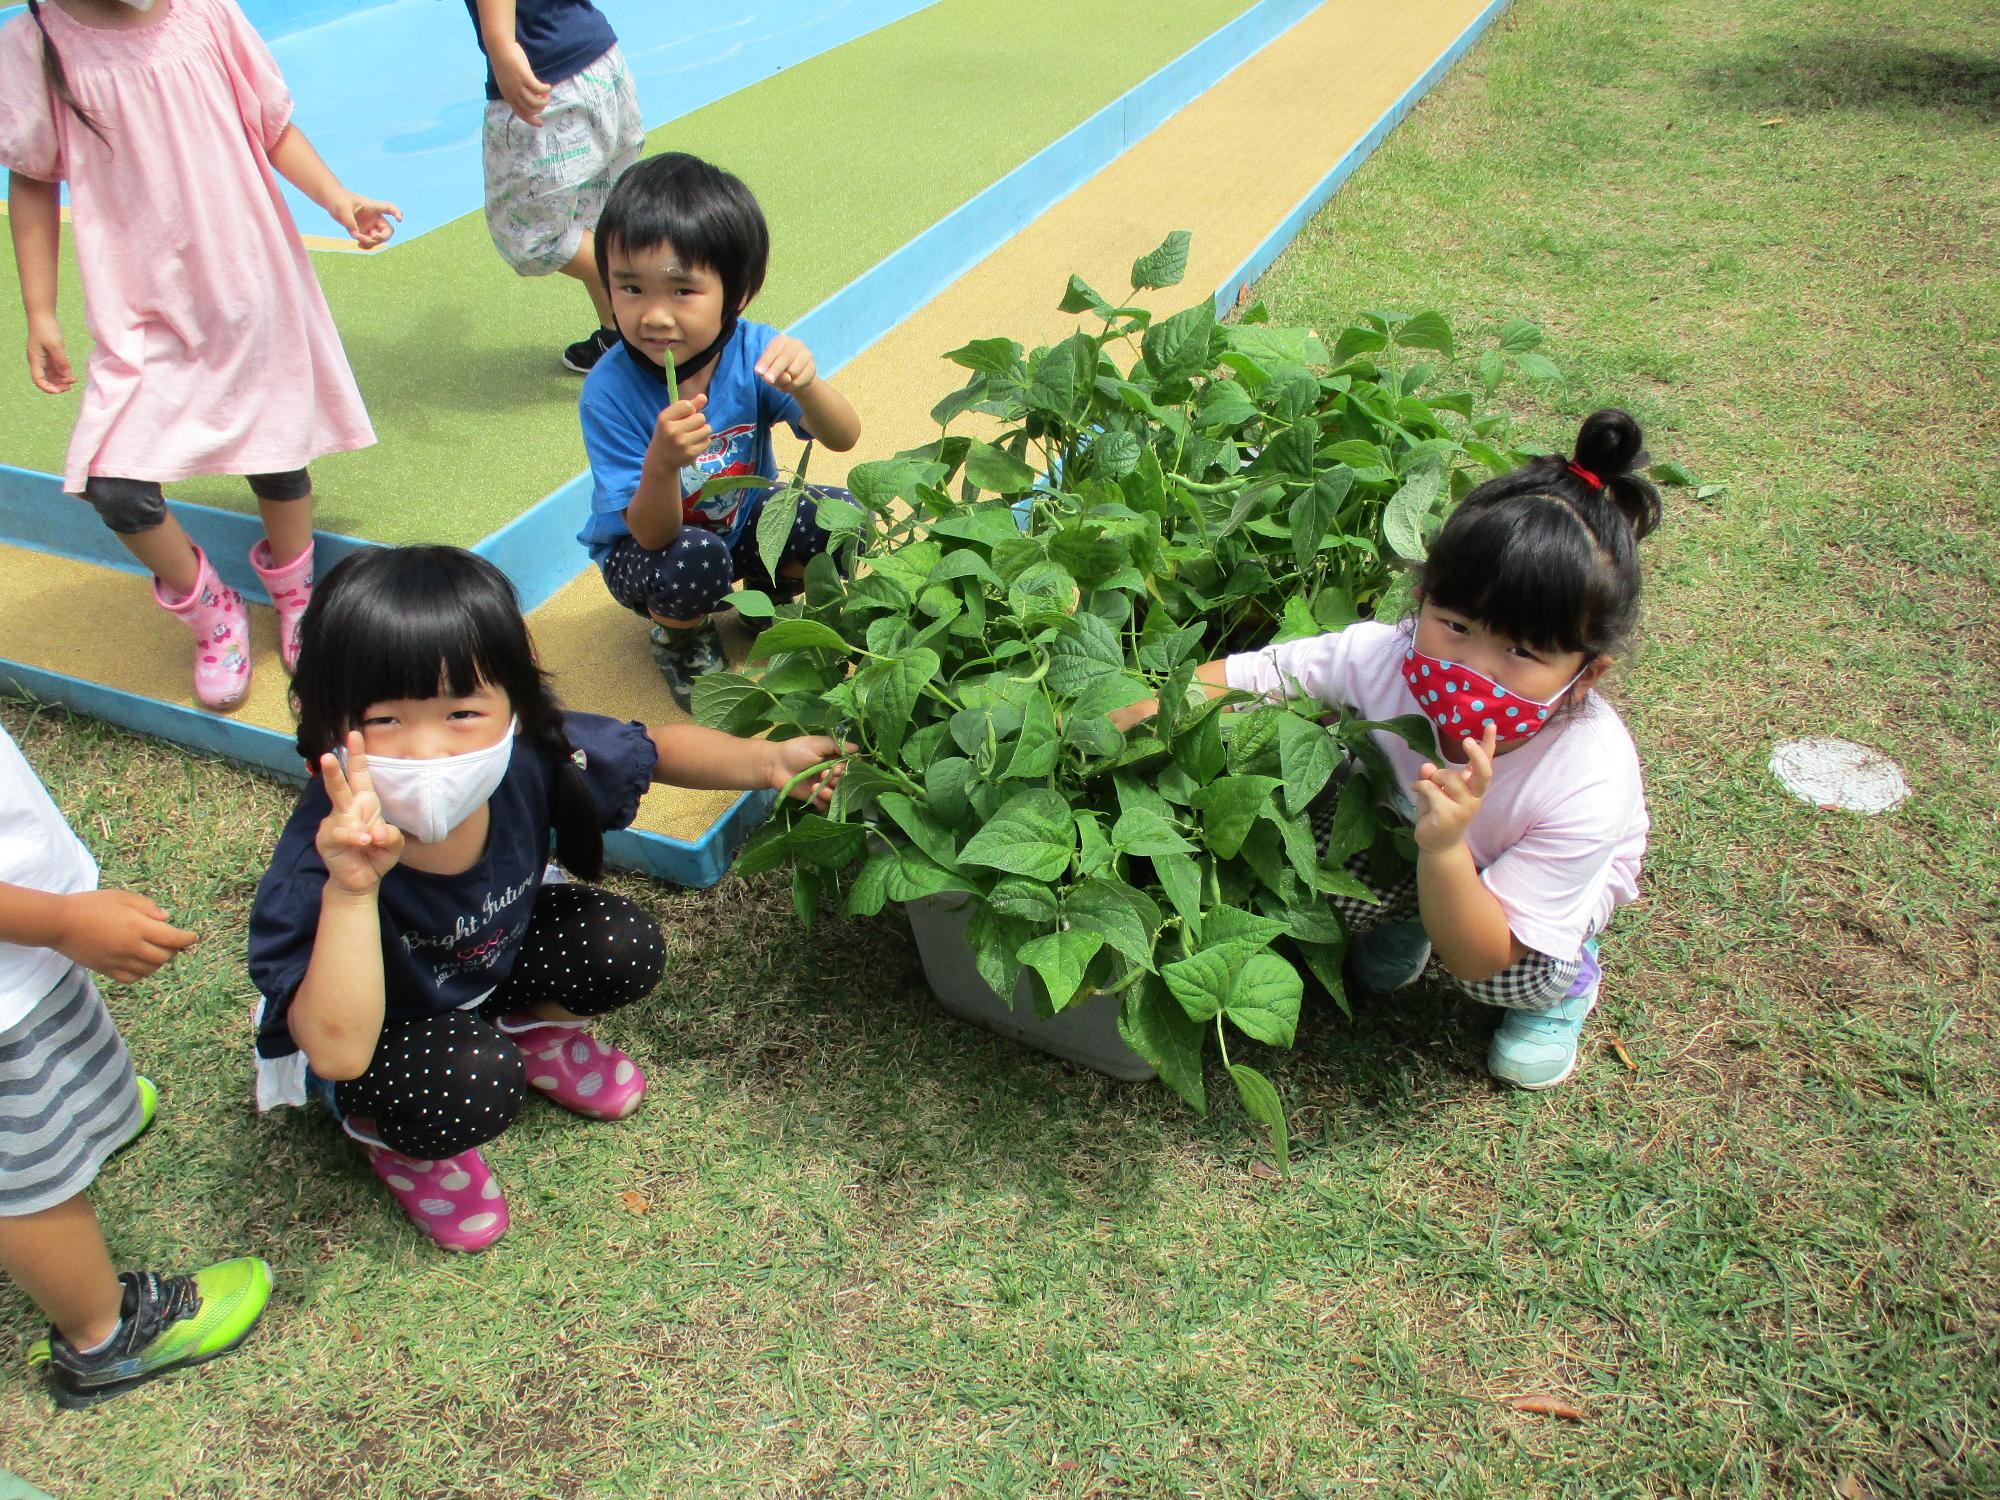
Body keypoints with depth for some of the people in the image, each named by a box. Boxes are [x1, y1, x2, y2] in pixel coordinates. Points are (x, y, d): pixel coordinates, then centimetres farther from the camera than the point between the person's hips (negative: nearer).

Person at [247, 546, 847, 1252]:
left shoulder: (530, 755, -31)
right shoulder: (324, 853, -41)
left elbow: (656, 749, -9)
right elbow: (338, 1054, -48)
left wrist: (769, 761, -19)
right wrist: (351, 891, -58)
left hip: (491, 956, 5)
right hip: (381, 1028, -4)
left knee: (628, 950, -15)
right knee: (476, 1086, -32)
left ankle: (531, 1029, 17)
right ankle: (385, 1132, 4)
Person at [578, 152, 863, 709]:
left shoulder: (754, 350, -21)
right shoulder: (609, 390, -28)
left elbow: (843, 438, -27)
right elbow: (653, 535, -29)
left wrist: (804, 385, -49)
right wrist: (662, 462, -51)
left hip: (745, 523, 4)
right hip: (646, 547, -3)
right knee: (695, 559, -36)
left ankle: (773, 598, 13)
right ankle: (680, 639, 2)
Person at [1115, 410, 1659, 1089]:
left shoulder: (1591, 786, -40)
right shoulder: (1383, 654, -35)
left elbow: (1478, 963, -33)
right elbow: (1253, 673, -17)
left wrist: (1444, 851, -51)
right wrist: (1146, 709, -35)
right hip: (1411, 820, 3)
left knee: (1514, 975, -31)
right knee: (1328, 856, -26)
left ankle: (1569, 973, 8)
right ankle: (1407, 915, 10)